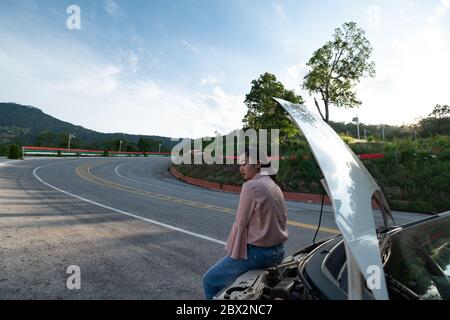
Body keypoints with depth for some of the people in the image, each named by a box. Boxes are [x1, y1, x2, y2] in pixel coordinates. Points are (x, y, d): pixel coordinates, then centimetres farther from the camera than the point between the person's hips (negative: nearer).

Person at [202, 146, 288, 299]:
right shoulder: (274, 185, 8)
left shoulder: (251, 186, -18)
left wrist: (232, 252, -1)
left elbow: (241, 224, -15)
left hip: (258, 252, -9)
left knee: (210, 281, 7)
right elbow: (282, 218, 11)